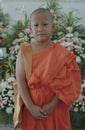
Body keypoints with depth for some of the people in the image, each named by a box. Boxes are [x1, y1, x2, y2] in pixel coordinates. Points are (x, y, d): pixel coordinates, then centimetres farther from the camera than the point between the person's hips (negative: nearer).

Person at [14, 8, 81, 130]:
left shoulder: (62, 54, -8)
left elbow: (66, 84, -9)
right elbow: (21, 81, -10)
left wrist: (52, 105, -16)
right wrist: (31, 107, -17)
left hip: (56, 108, 0)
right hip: (32, 108, 0)